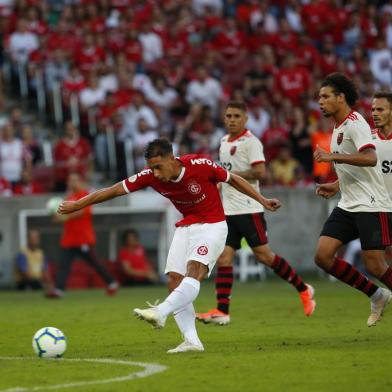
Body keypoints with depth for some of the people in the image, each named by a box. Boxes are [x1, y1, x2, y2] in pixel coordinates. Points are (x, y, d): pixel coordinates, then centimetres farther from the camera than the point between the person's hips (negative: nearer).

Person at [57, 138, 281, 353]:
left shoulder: (201, 165, -21)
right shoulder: (151, 176, -12)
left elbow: (232, 179, -5)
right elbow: (115, 190, -6)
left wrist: (262, 200, -2)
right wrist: (78, 205, -4)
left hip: (212, 226, -5)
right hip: (185, 228, 5)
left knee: (193, 271, -28)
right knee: (175, 281, -9)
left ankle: (160, 313, -43)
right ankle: (192, 341, -13)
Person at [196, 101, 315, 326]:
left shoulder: (250, 142, -9)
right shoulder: (225, 142, 17)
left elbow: (259, 172, -20)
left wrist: (230, 174, -16)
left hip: (248, 209, -8)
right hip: (228, 210, 8)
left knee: (263, 255, -6)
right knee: (223, 258, -2)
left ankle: (303, 290, 11)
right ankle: (222, 311, -5)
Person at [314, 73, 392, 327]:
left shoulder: (355, 123, -13)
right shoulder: (339, 127, 17)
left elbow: (370, 158, -30)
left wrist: (333, 156, -32)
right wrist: (337, 186, 17)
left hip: (371, 206, -9)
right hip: (348, 205, 9)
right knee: (323, 256, -3)